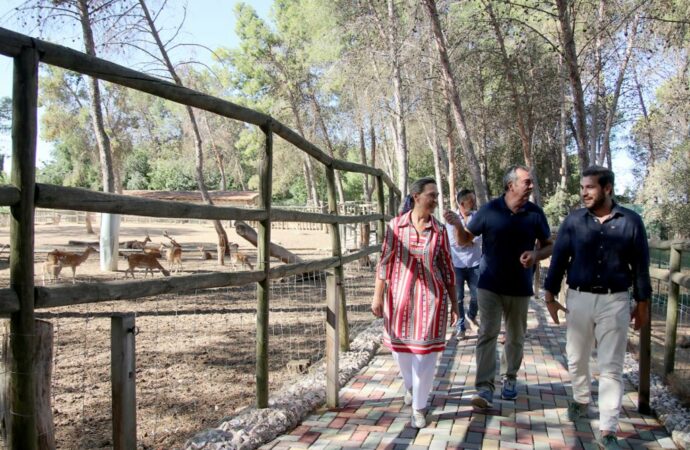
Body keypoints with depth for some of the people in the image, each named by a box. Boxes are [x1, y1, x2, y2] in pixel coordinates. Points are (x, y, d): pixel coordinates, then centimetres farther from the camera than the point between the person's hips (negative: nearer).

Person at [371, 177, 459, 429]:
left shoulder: (439, 230, -2)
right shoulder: (396, 225, -4)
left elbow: (447, 268, 3)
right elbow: (385, 261, -2)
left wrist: (454, 304, 4)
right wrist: (378, 295, -4)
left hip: (431, 296, 0)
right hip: (400, 294, 1)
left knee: (425, 353, 1)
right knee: (399, 346, 15)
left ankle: (418, 408, 18)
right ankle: (410, 386, 46)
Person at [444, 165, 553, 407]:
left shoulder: (535, 213, -3)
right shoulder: (489, 210, -8)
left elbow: (549, 246, 8)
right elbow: (465, 239, 0)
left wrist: (536, 255, -14)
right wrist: (458, 225, -22)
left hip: (520, 287, 2)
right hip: (490, 285, -2)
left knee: (516, 337, 14)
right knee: (487, 334, -7)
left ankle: (509, 378, 34)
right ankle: (485, 387, -5)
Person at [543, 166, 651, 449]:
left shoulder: (630, 221, -3)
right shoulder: (573, 221, -1)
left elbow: (640, 264, 3)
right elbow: (559, 259, 2)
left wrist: (642, 302, 5)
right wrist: (550, 296, 2)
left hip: (615, 301, -1)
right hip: (579, 298, 2)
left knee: (611, 367, 1)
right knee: (576, 358, 15)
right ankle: (581, 400, 41)